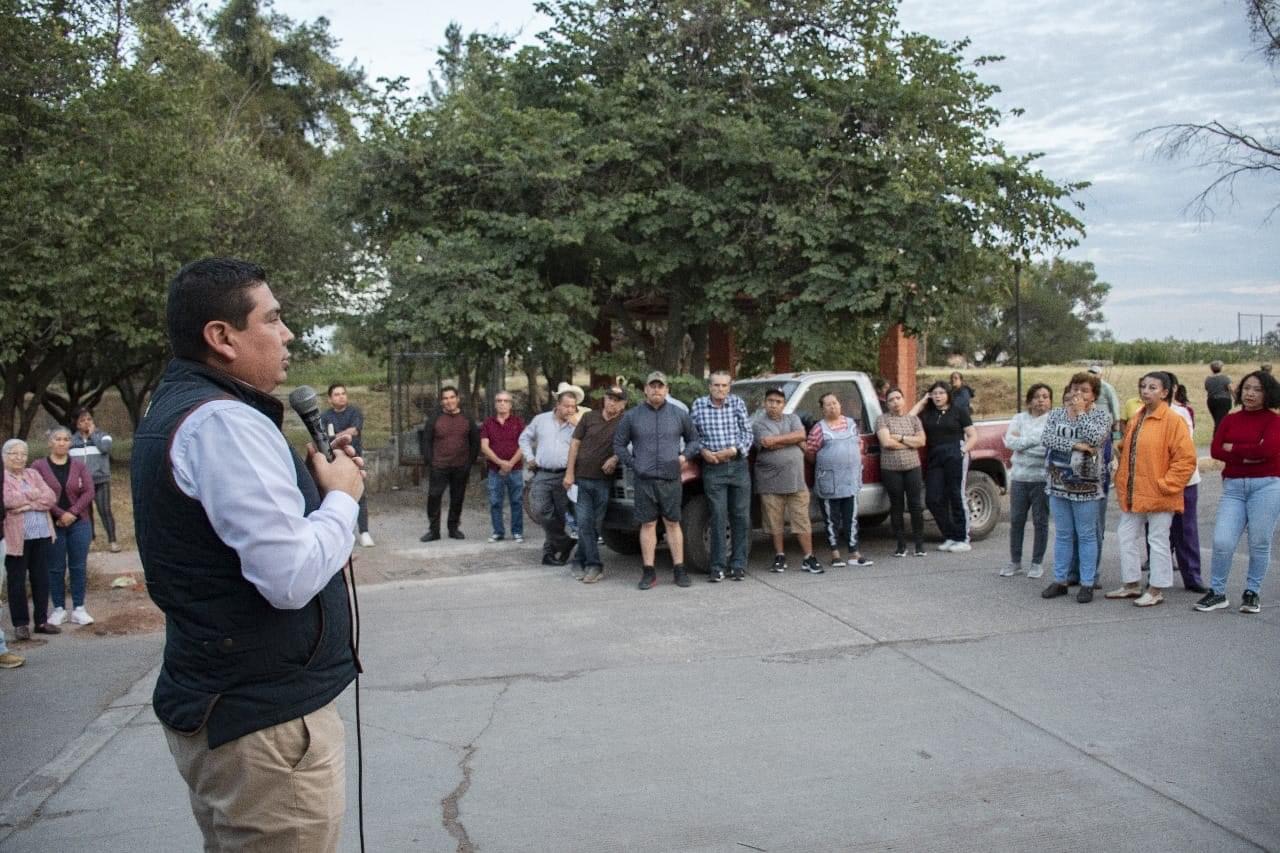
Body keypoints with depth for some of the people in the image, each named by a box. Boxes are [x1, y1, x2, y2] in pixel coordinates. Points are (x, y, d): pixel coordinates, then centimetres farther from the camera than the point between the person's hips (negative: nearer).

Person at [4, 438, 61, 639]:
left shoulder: (33, 474, 16)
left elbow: (51, 498, 4)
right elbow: (7, 500, -17)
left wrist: (29, 504, -10)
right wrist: (33, 494, -6)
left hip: (42, 535, 5)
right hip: (16, 538, -5)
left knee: (41, 579, 8)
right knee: (17, 582, 1)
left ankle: (41, 621, 16)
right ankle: (20, 624, 8)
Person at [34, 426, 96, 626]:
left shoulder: (79, 466, 7)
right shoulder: (39, 466, 0)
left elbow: (89, 492, -2)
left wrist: (73, 513, -14)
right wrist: (60, 514, -16)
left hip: (79, 523, 2)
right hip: (51, 525, -1)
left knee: (79, 566, 3)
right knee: (56, 568, 4)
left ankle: (79, 609, 10)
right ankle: (59, 609, 13)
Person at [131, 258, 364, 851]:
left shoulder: (177, 408, 11)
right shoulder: (223, 421, -22)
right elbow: (293, 577, -29)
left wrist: (312, 479, 3)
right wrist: (343, 495, -12)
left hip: (217, 702, 11)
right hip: (266, 720, -10)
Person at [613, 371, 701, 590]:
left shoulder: (680, 415, 7)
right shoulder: (632, 416, 5)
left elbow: (694, 439, 16)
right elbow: (619, 445, 10)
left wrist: (685, 456, -1)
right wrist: (633, 464, 1)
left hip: (671, 479, 0)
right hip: (644, 480, 0)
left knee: (673, 523, 5)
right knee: (648, 525, 4)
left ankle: (679, 570, 11)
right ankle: (648, 572, 9)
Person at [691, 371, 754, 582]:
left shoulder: (737, 403, 3)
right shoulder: (699, 405, 2)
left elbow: (748, 433, 2)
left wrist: (733, 450, -13)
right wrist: (703, 451, -11)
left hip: (738, 465, 1)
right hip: (713, 468, -1)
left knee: (741, 517, 4)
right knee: (718, 518, -3)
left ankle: (738, 564, 13)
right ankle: (717, 567, 2)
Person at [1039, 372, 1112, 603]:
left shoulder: (1102, 415, -1)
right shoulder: (1056, 414, 8)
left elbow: (1096, 438, -19)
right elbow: (1048, 438, -8)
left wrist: (1080, 412, -10)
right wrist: (1075, 445, -18)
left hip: (1086, 486, -4)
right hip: (1058, 484, 4)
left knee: (1086, 535, 2)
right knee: (1062, 535, 11)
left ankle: (1087, 584, 9)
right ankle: (1059, 581, 18)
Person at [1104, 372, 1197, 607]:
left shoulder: (1173, 420, -11)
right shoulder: (1135, 420, 11)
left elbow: (1186, 459, -15)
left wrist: (1165, 484, -15)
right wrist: (1121, 485, 11)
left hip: (1158, 496, -8)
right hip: (1132, 495, 8)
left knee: (1158, 541, 3)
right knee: (1128, 537, 13)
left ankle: (1157, 590, 14)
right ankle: (1132, 585, 26)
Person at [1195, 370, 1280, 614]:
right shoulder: (1230, 420, 11)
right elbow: (1215, 450, 1)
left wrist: (1233, 448, -6)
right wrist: (1248, 455, -11)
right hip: (1233, 486, 3)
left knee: (1259, 544, 3)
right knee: (1221, 541, -6)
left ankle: (1252, 593, 19)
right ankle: (1217, 593, 8)